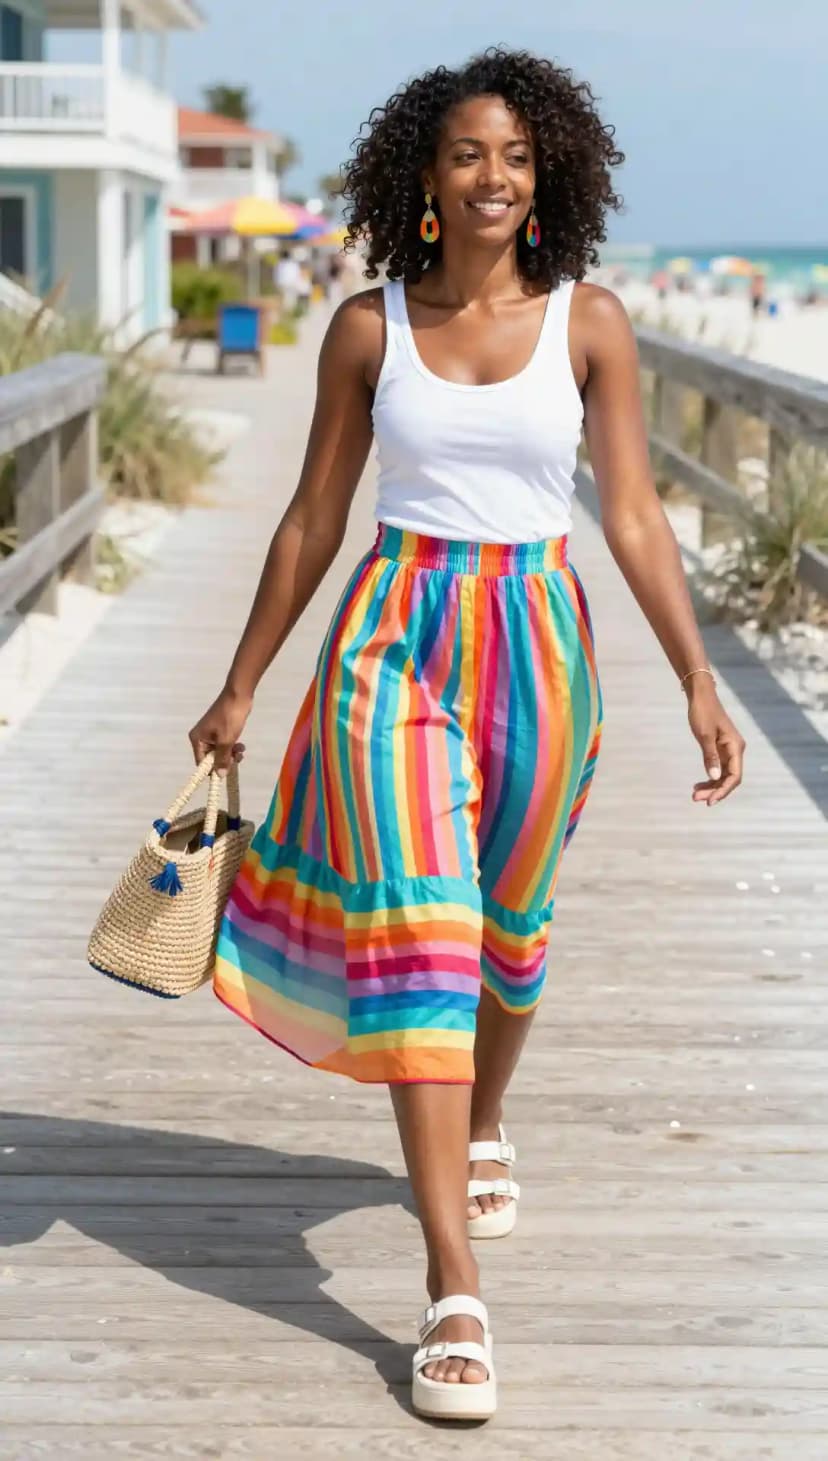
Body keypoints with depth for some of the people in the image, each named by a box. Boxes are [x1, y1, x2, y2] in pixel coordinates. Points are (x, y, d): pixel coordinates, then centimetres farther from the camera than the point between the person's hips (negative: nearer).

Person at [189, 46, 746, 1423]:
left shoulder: (589, 321, 0)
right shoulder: (369, 326, 1)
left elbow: (634, 517, 0)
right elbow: (314, 521, 8)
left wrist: (698, 681, -7)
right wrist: (238, 688, 11)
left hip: (536, 645, 1)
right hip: (395, 636, -1)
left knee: (507, 928, 16)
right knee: (412, 931, -13)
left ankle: (484, 1125, 49)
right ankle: (456, 1290, -13)